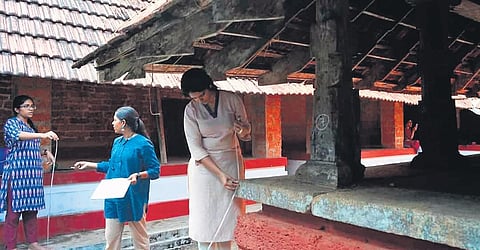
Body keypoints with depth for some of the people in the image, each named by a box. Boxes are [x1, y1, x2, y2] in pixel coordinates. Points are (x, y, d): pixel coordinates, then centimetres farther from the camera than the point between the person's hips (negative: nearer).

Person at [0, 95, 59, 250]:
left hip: (33, 174, 7)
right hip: (17, 173, -7)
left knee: (32, 209, 10)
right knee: (14, 211, -3)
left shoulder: (31, 126, 16)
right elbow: (19, 135, -28)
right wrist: (43, 135, -43)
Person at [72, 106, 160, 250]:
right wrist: (89, 165, 22)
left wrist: (138, 175, -26)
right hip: (113, 198, 7)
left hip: (133, 199, -7)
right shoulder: (117, 142, 11)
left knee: (139, 237, 7)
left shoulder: (143, 144, -12)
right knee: (111, 237, 12)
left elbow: (155, 171, -12)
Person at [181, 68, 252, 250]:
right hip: (204, 166, -1)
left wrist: (243, 131, -20)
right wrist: (220, 174, -19)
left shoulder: (232, 100, -7)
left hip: (231, 162, 1)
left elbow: (246, 128, 5)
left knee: (228, 217, 4)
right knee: (205, 216, 1)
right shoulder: (191, 110, -9)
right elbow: (196, 148, -11)